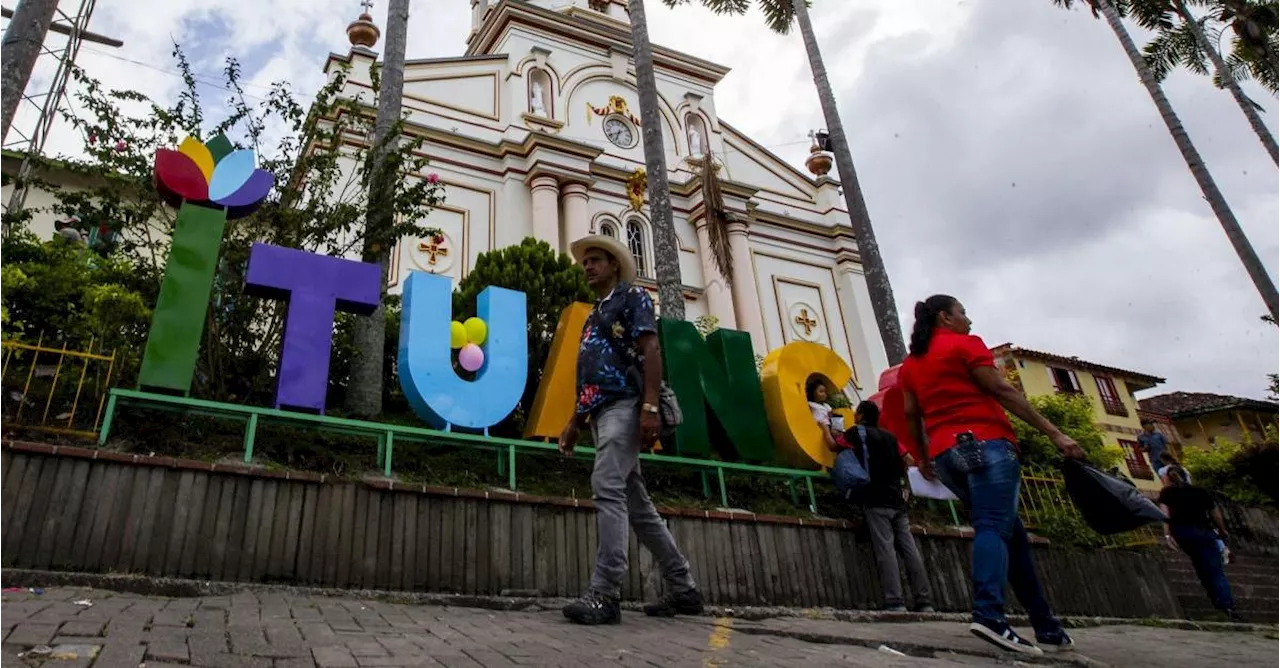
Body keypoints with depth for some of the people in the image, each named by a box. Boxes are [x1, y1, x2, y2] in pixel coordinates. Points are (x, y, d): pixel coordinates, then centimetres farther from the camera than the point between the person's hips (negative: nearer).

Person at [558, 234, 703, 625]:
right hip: (600, 412, 9)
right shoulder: (594, 315, 28)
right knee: (635, 502, 7)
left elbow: (650, 350, -11)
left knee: (607, 490, -20)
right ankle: (683, 589, 13)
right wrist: (575, 422, 21)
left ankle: (604, 593, -20)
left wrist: (650, 406, -23)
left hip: (624, 405, -9)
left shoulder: (632, 297, 3)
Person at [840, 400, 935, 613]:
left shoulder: (857, 431, 3)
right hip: (897, 499, 6)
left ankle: (895, 602, -18)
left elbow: (834, 446, 12)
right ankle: (924, 601, -1)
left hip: (877, 500, -6)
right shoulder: (889, 436, 19)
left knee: (885, 550, -10)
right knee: (910, 549, 2)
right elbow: (903, 468, 21)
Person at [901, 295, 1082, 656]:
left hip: (945, 454, 7)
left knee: (1011, 531, 12)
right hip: (984, 444, -7)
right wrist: (1054, 433, -6)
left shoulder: (910, 363, 21)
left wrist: (923, 456, 25)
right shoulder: (965, 344, 3)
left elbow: (911, 412, 15)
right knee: (995, 526, -19)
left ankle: (1045, 625, 12)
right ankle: (988, 614, -39)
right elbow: (1001, 390, -6)